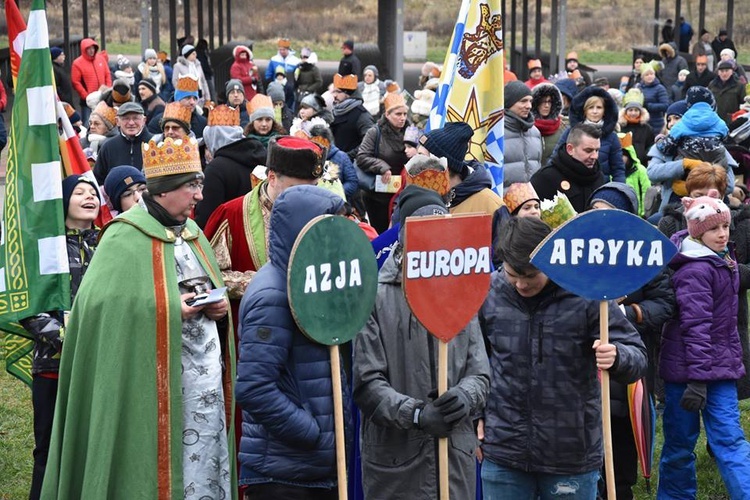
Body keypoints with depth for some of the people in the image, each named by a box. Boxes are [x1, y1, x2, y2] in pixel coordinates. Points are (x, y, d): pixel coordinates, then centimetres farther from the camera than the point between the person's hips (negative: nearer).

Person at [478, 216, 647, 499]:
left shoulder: (587, 295, -11)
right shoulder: (489, 291, -3)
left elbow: (637, 358, -8)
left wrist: (616, 357, -30)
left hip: (572, 457, -2)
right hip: (502, 453, 2)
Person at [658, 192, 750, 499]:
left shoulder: (721, 260, 10)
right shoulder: (695, 271, -19)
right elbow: (695, 326, -23)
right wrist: (698, 378, -25)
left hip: (719, 366, 8)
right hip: (691, 369, -8)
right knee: (680, 440, 6)